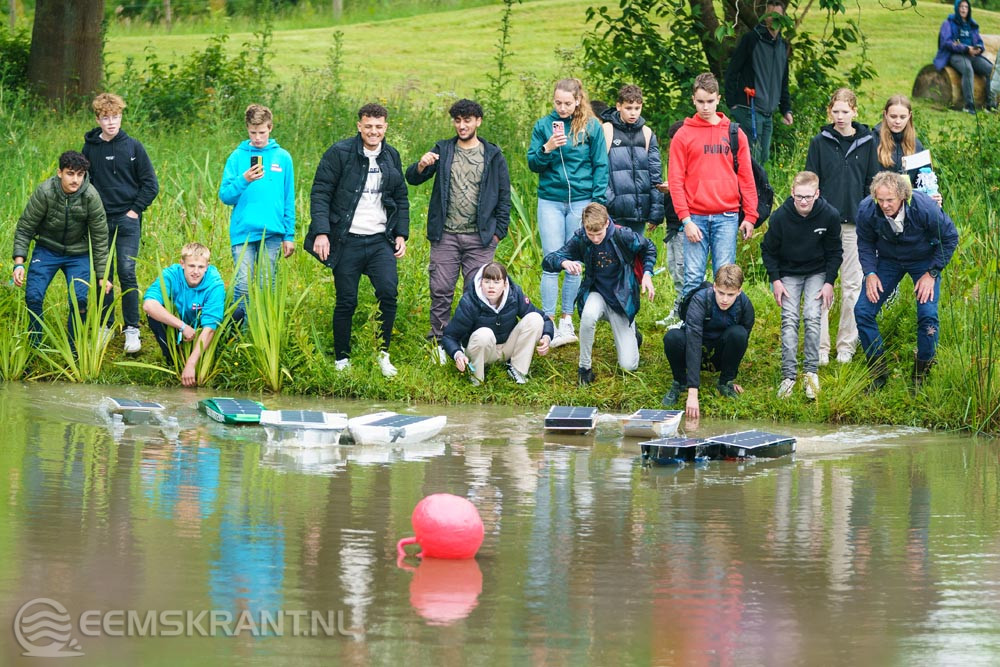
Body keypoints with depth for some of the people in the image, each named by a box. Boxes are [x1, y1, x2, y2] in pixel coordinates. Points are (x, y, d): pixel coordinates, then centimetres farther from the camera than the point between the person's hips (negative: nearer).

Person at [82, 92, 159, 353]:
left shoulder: (133, 146, -1)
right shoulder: (90, 148, 4)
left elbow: (150, 184, 2)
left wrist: (136, 210, -4)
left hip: (127, 220, -2)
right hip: (100, 221, 2)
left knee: (127, 273, -7)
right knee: (103, 275, 6)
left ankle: (132, 330, -5)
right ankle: (105, 326, 16)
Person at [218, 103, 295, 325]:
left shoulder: (282, 157, 9)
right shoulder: (238, 157, 5)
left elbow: (289, 200, 11)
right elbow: (225, 195, 1)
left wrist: (289, 235, 7)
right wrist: (244, 180, -16)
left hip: (272, 234, 1)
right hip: (243, 232, -1)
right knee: (243, 286, -12)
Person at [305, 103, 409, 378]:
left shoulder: (391, 157, 10)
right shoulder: (339, 153, -5)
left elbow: (401, 199, 19)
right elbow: (320, 193, -7)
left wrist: (401, 234, 9)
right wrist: (321, 232, -16)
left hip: (380, 240, 3)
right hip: (347, 241, -3)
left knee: (388, 291, -15)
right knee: (346, 302, 1)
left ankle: (382, 353, 0)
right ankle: (342, 360, 16)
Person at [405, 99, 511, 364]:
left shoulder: (493, 155, 6)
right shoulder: (442, 150, 8)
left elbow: (504, 195, 7)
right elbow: (412, 179, 1)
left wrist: (499, 231, 0)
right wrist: (421, 166, -22)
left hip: (479, 237, -1)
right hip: (445, 236, 1)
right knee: (441, 291, -1)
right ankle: (439, 343, 7)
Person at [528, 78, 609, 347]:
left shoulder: (591, 127, 0)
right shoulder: (544, 125, 3)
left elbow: (600, 166, 2)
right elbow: (532, 164, 3)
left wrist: (598, 202, -4)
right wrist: (547, 148, -17)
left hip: (581, 201, 0)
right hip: (551, 201, 0)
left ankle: (567, 321, 15)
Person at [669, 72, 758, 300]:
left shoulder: (734, 133, 10)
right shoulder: (683, 135, 5)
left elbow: (746, 177, 10)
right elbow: (676, 180, 1)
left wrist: (750, 215, 3)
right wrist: (685, 219, -8)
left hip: (727, 217, 1)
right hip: (695, 217, -1)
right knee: (693, 278, -4)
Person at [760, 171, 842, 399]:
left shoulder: (829, 215, -18)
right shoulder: (781, 216, -20)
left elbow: (834, 252, -3)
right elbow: (768, 250, -3)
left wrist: (829, 282, -8)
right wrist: (775, 280, -8)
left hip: (817, 273, 0)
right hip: (788, 273, 0)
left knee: (812, 318, -16)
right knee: (789, 320, -12)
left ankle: (811, 372, -7)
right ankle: (788, 376, -12)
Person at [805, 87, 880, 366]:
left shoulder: (867, 142, 6)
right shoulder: (820, 143, 3)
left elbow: (873, 183, 10)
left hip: (855, 224, 1)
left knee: (852, 285, 3)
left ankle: (847, 345, 12)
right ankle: (820, 347, 3)